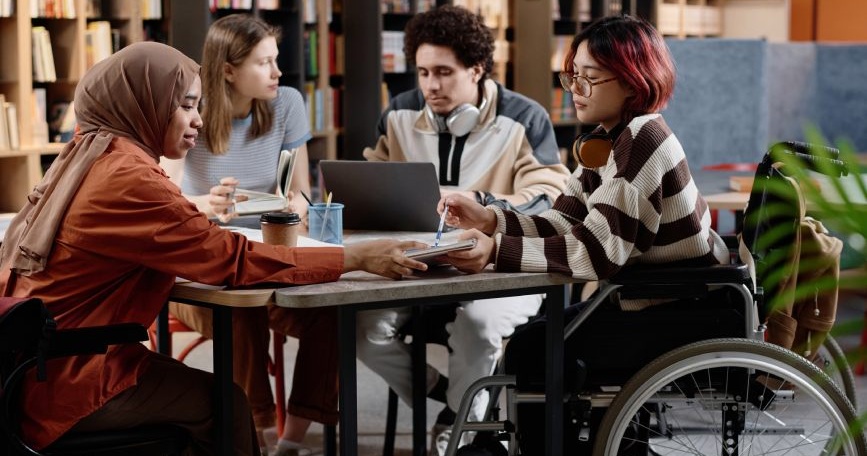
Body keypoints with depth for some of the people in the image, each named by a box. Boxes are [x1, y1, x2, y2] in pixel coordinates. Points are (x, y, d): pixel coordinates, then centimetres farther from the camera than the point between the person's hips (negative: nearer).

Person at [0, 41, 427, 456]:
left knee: (204, 390, 18)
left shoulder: (90, 154, 7)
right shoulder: (128, 178, -21)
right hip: (60, 383, -9)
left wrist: (198, 215, 7)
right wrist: (356, 258, -18)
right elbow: (234, 260, -22)